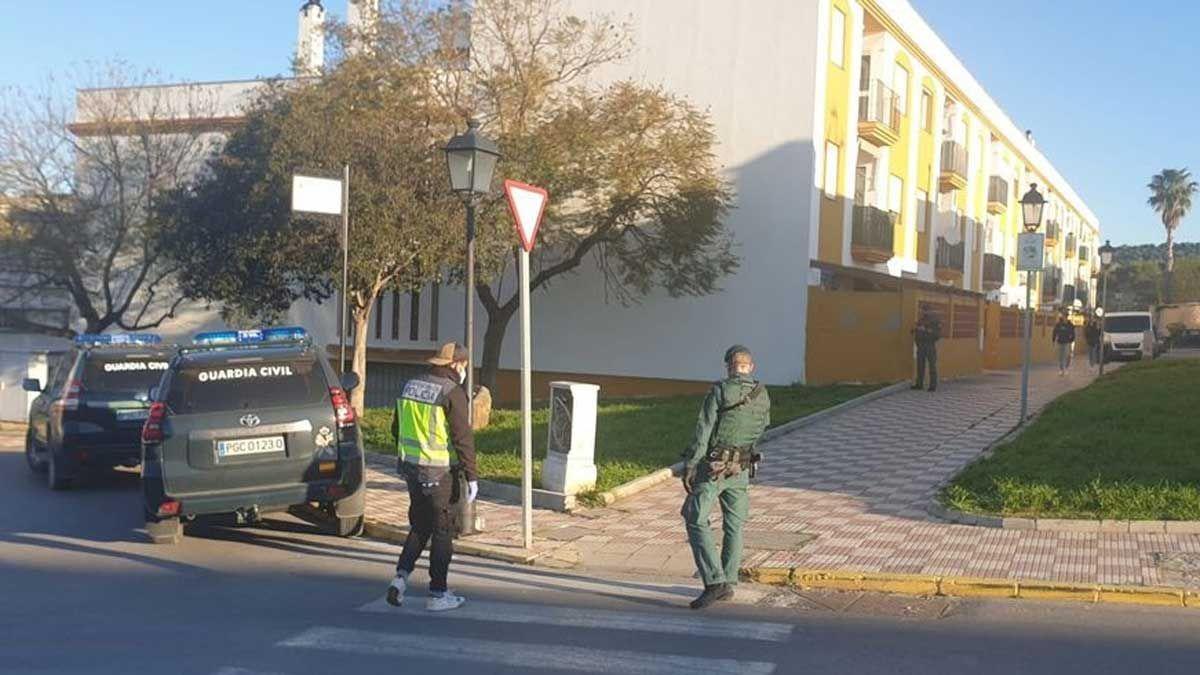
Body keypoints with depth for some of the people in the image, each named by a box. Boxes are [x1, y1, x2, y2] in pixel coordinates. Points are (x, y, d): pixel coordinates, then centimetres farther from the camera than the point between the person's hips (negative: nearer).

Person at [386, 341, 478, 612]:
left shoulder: (411, 386, 9)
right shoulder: (452, 392, -14)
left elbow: (397, 428, 17)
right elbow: (463, 437, -17)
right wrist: (472, 476, -13)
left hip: (411, 467, 7)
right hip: (439, 473, -7)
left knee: (419, 526, 20)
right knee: (442, 530, 5)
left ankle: (401, 577, 7)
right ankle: (437, 594, 11)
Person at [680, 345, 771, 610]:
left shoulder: (720, 391, -10)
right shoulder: (763, 396, 5)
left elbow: (703, 431, -13)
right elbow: (760, 432, 14)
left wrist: (689, 466, -10)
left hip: (712, 467, -5)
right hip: (741, 469, 5)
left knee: (696, 521, -1)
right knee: (734, 526, 14)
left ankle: (714, 581, -11)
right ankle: (728, 583, 18)